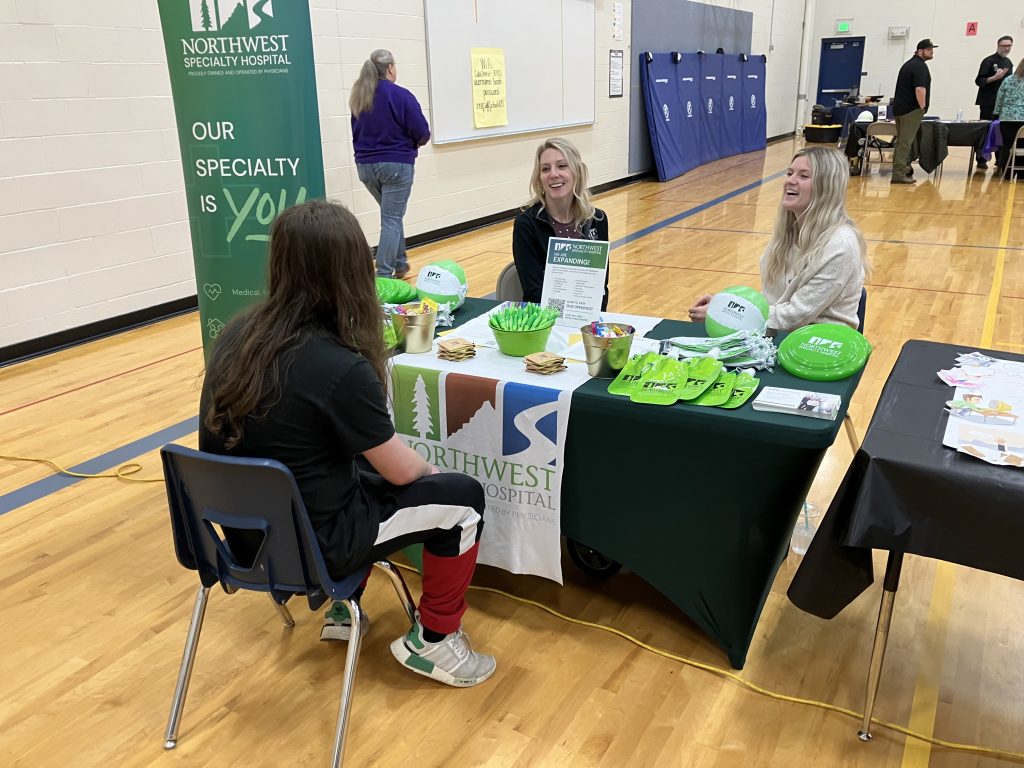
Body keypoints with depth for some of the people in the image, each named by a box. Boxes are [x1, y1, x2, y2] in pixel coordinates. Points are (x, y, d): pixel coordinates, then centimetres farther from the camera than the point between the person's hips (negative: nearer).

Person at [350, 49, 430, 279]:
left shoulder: (358, 98, 6)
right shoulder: (400, 95, -12)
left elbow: (356, 132, 13)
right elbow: (422, 133, -10)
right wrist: (413, 142, 11)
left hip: (365, 164, 6)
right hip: (396, 164, -6)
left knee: (391, 215, 22)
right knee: (391, 219, -2)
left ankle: (400, 263, 29)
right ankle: (383, 275, -4)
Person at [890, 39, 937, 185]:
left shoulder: (909, 63, 20)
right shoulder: (920, 66, -12)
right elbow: (919, 89, -23)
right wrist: (923, 107, -15)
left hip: (899, 107, 10)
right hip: (911, 109, -10)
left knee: (901, 141, 14)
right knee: (905, 142, -10)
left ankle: (899, 170, 19)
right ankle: (899, 174, -12)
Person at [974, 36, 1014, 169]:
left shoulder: (1009, 63, 15)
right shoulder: (989, 61, -7)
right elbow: (979, 81, -13)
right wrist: (995, 77, -26)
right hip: (989, 103, -7)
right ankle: (981, 160, 0)